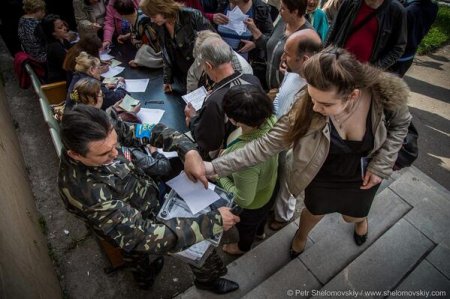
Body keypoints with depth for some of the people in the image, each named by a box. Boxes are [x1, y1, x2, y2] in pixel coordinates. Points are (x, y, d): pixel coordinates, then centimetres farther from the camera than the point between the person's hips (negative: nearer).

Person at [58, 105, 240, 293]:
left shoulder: (100, 133, -24)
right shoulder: (86, 191, -40)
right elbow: (144, 236, -36)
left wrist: (188, 150, -31)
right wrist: (214, 222, -34)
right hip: (139, 228, -5)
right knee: (201, 243, 9)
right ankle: (209, 281, 42)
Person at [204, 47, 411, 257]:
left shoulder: (385, 94, -32)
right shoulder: (307, 108, -36)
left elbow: (400, 124, -8)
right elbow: (267, 144, -31)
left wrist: (380, 165, -17)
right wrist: (216, 166, -36)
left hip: (362, 175, 2)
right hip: (323, 176, -1)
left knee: (353, 216, 29)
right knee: (314, 212, 26)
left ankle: (361, 218, 70)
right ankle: (301, 235, 64)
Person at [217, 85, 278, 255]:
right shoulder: (270, 120, -28)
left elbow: (243, 200, -32)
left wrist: (220, 176, -22)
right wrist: (230, 152, -10)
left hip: (251, 205, -5)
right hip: (267, 189, 6)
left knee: (246, 227, 31)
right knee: (262, 213, 39)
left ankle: (244, 247, 66)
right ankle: (260, 232, 73)